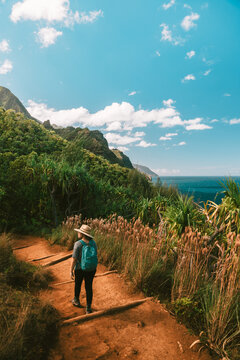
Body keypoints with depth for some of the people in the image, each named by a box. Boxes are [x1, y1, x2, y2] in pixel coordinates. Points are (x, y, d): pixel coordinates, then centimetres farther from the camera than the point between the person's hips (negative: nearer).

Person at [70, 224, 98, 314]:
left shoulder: (78, 244, -20)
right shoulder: (93, 243, -5)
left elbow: (74, 259, -19)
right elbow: (95, 255, 3)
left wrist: (71, 271, -9)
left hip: (80, 269, -3)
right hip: (91, 269, 3)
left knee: (78, 284, 24)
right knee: (89, 287, 15)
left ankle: (76, 300, 47)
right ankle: (88, 308, 18)